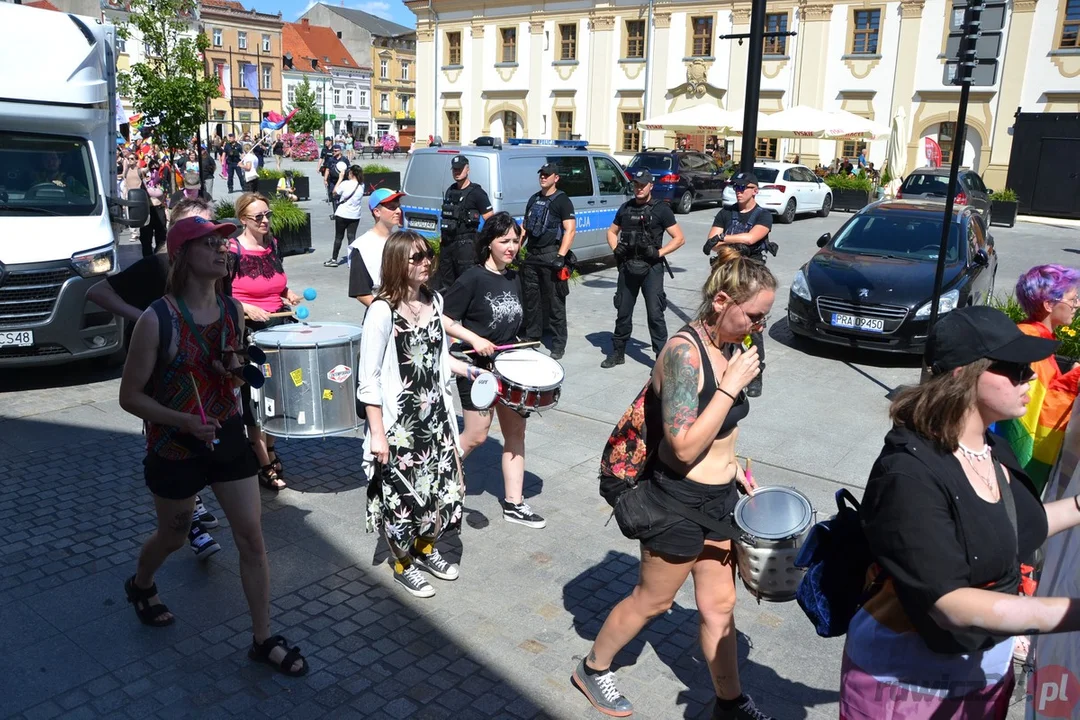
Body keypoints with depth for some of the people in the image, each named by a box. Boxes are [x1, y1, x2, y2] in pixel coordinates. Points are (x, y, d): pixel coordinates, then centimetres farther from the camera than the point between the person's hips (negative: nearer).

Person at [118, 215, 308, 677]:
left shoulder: (233, 310, -3)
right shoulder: (157, 320, -19)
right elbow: (130, 397, -13)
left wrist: (238, 369, -6)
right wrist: (186, 421, -25)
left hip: (228, 438, 4)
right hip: (174, 446, -4)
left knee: (252, 539, 3)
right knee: (173, 537, 19)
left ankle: (263, 640, 17)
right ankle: (140, 586, 54)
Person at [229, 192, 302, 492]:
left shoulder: (273, 244, 7)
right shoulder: (233, 251, -12)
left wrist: (288, 295, 3)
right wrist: (246, 308, -23)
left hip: (279, 324, 6)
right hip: (248, 331, -6)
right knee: (255, 397, 0)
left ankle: (268, 447, 34)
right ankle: (265, 465, 9)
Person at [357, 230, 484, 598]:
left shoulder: (434, 300, 2)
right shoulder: (382, 311, -20)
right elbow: (368, 378, -17)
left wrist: (470, 370, 3)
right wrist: (377, 432, -17)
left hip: (435, 415, 7)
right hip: (399, 421, -6)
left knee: (443, 485, 16)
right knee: (403, 494, 8)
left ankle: (426, 550, 41)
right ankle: (404, 565, 32)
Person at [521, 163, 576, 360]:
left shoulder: (562, 201, -3)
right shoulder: (533, 199, 18)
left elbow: (570, 230, -11)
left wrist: (560, 256, -20)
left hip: (550, 256, -7)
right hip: (531, 255, 7)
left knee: (555, 303, -5)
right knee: (531, 299, 11)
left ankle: (559, 345, -1)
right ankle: (531, 337, 23)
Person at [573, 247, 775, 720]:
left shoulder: (731, 347, 2)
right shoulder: (684, 351, -25)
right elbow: (684, 447, -29)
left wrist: (733, 467, 8)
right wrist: (731, 386, -27)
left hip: (720, 497, 7)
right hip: (679, 501, -7)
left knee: (719, 605, 19)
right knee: (652, 601, 14)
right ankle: (593, 669, 37)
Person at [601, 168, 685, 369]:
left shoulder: (661, 209, -2)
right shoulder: (626, 208, 11)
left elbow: (679, 238, -3)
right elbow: (612, 232, 22)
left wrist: (659, 252, -15)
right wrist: (615, 249, 3)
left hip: (651, 268, -4)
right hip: (627, 266, 5)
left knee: (655, 313, -7)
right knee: (623, 311, 12)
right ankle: (618, 352, 24)